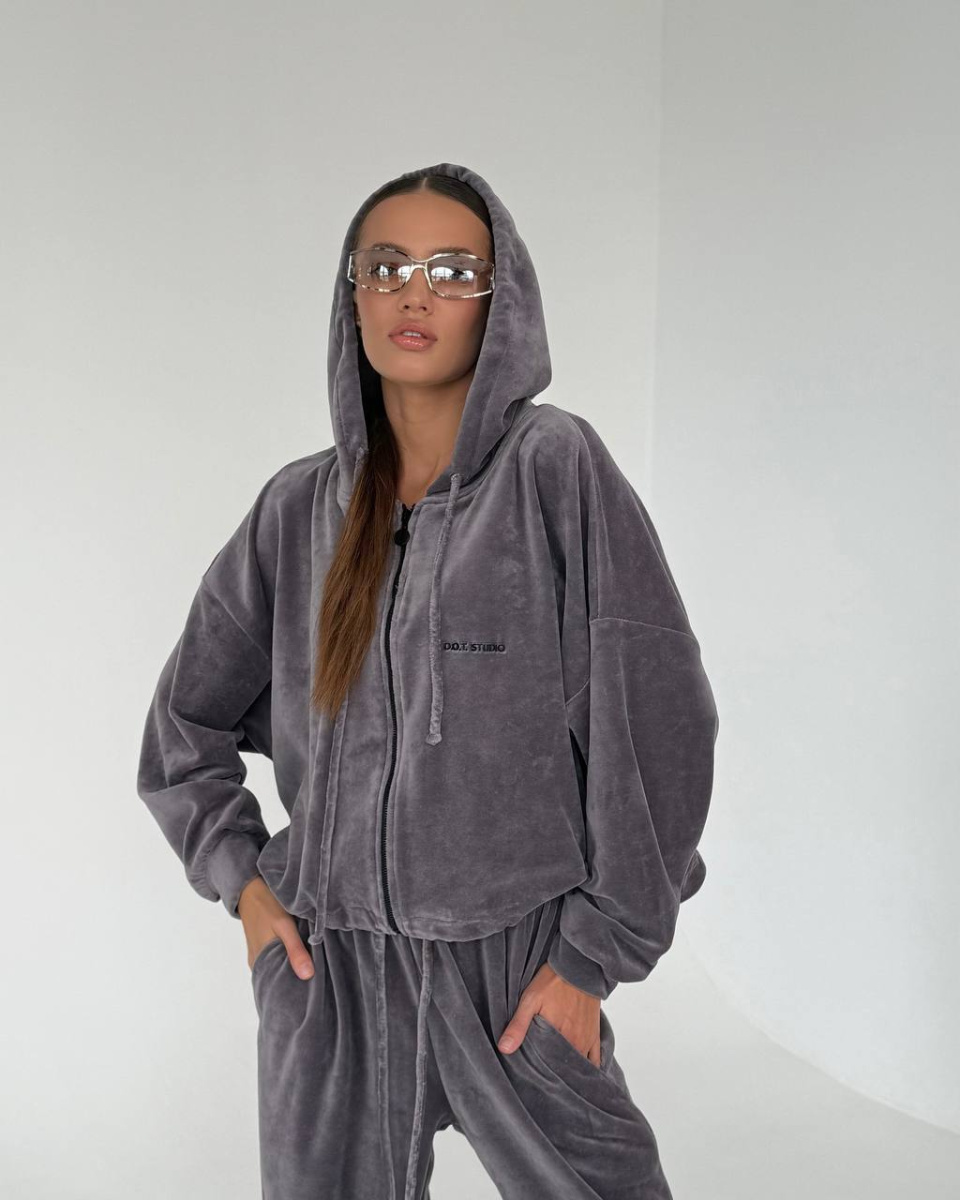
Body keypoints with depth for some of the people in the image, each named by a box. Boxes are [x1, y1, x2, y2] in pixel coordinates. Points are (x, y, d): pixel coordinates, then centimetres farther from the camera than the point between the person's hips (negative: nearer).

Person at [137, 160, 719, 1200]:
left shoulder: (554, 467, -8)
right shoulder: (300, 508, 4)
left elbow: (651, 716, -11)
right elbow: (187, 717, 16)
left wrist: (593, 954, -9)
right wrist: (239, 876, 6)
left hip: (516, 958, -3)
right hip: (324, 958, 3)